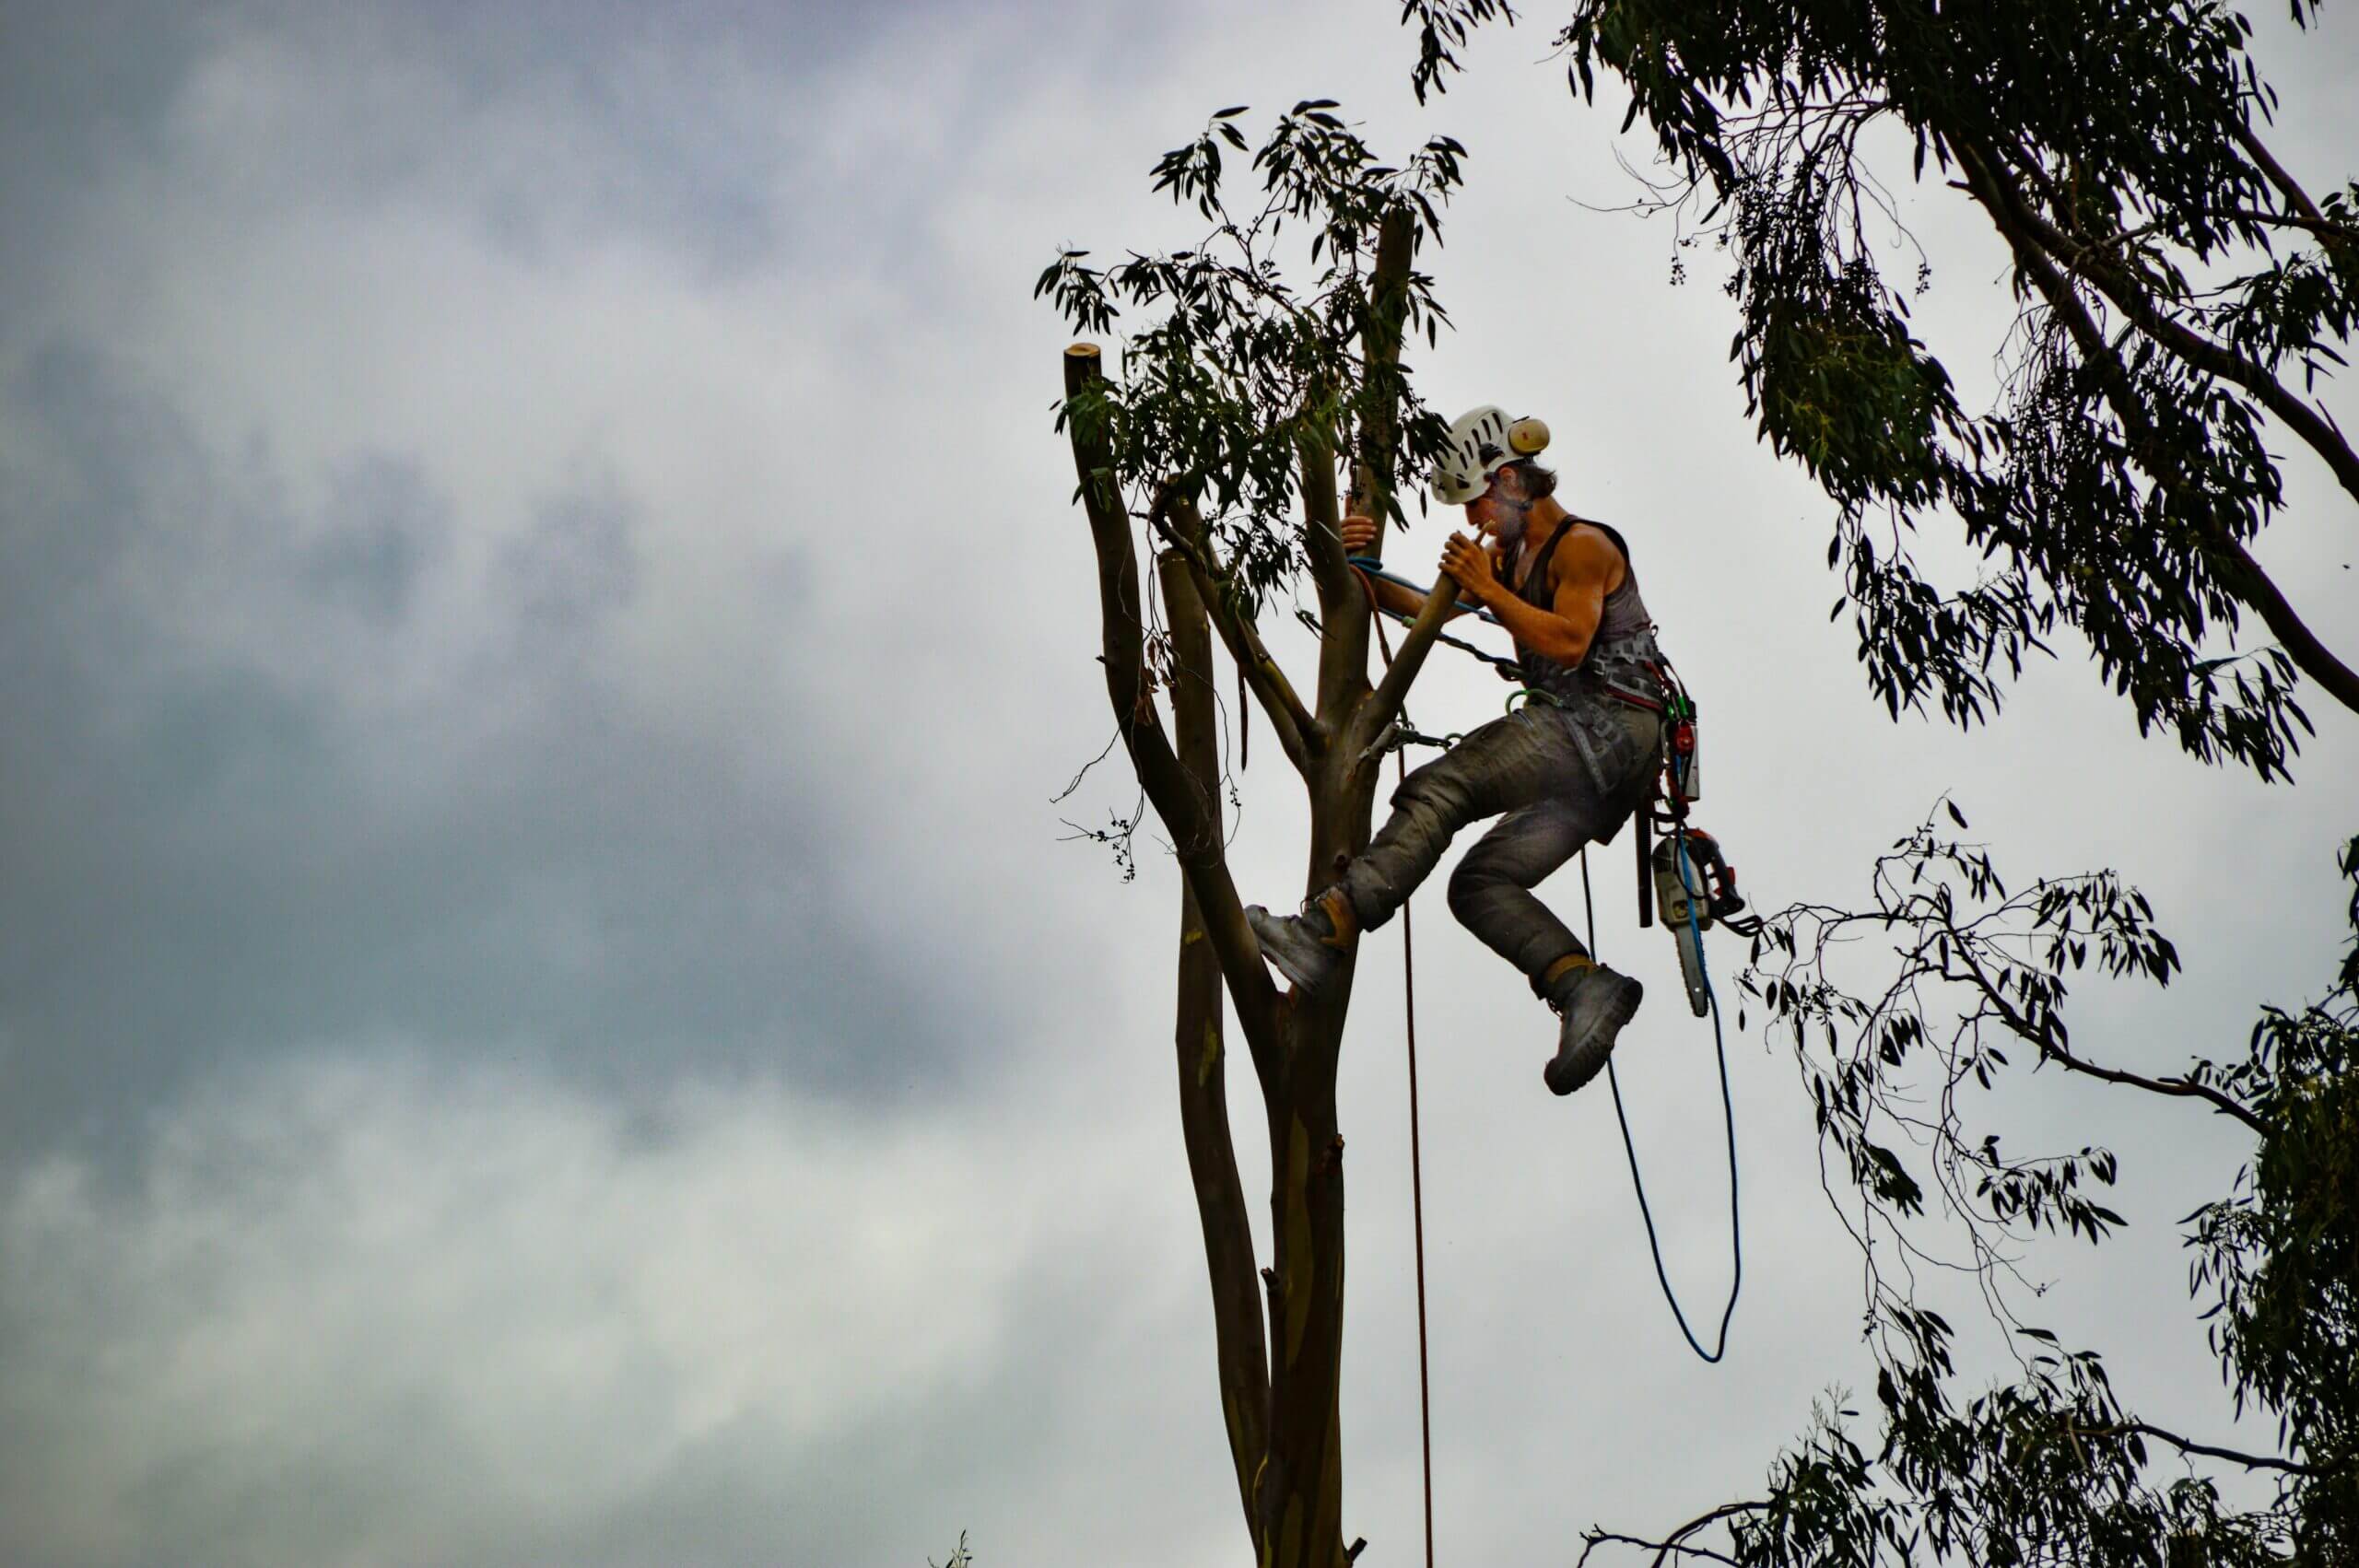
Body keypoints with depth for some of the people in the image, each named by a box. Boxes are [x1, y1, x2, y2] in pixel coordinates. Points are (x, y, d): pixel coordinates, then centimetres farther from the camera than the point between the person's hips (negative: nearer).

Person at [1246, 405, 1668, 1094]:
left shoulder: (1583, 546, -3)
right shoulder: (1508, 556, 24)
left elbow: (1569, 642, -18)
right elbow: (1429, 611, 23)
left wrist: (1487, 589, -15)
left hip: (1605, 728, -10)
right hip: (1595, 765, 10)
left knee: (1435, 792, -23)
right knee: (1482, 884, 1)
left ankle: (1326, 931, -33)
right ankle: (1589, 986, -14)